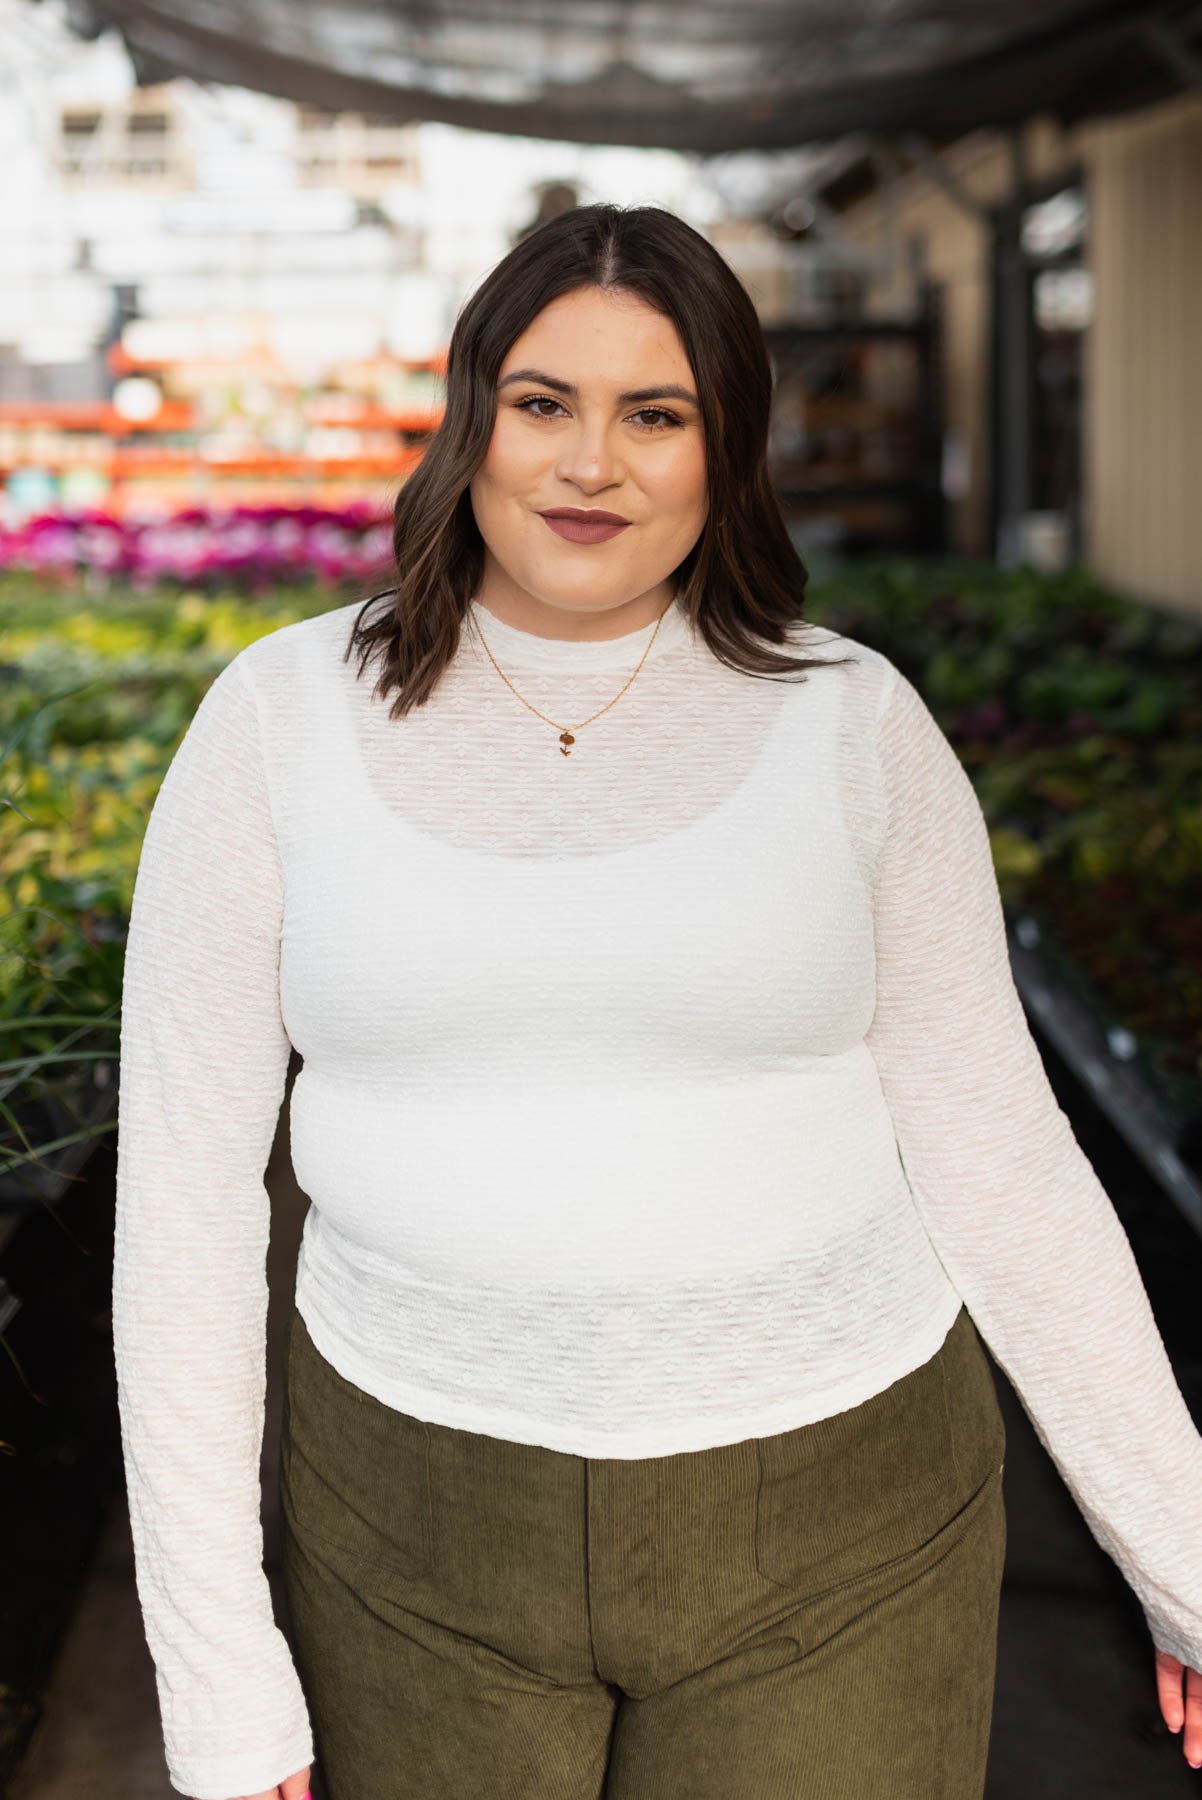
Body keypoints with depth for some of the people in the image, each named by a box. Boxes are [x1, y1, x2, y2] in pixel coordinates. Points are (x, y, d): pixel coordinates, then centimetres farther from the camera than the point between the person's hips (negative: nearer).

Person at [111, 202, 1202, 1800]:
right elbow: (186, 1189, -5)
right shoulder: (280, 721, -6)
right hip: (427, 1506, 1)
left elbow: (993, 1157, -2)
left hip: (825, 1505, 0)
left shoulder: (851, 726, -6)